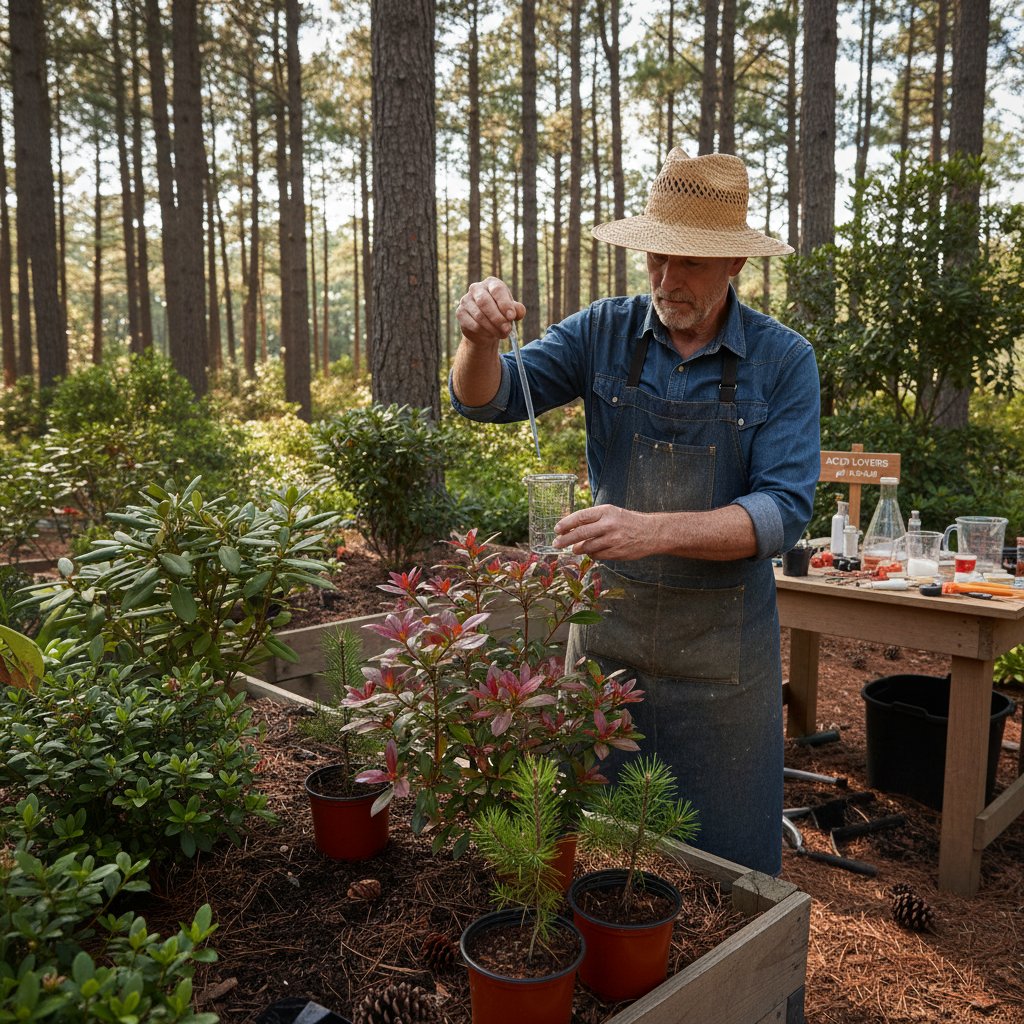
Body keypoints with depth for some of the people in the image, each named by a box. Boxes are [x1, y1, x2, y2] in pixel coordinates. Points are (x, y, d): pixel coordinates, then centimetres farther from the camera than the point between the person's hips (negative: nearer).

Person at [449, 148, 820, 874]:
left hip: (720, 643, -2)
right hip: (606, 623, 2)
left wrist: (655, 531, -32)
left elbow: (784, 511, -17)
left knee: (728, 862, 14)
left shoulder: (783, 361, -9)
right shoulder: (605, 333, -2)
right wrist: (480, 338, -28)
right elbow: (489, 401, -6)